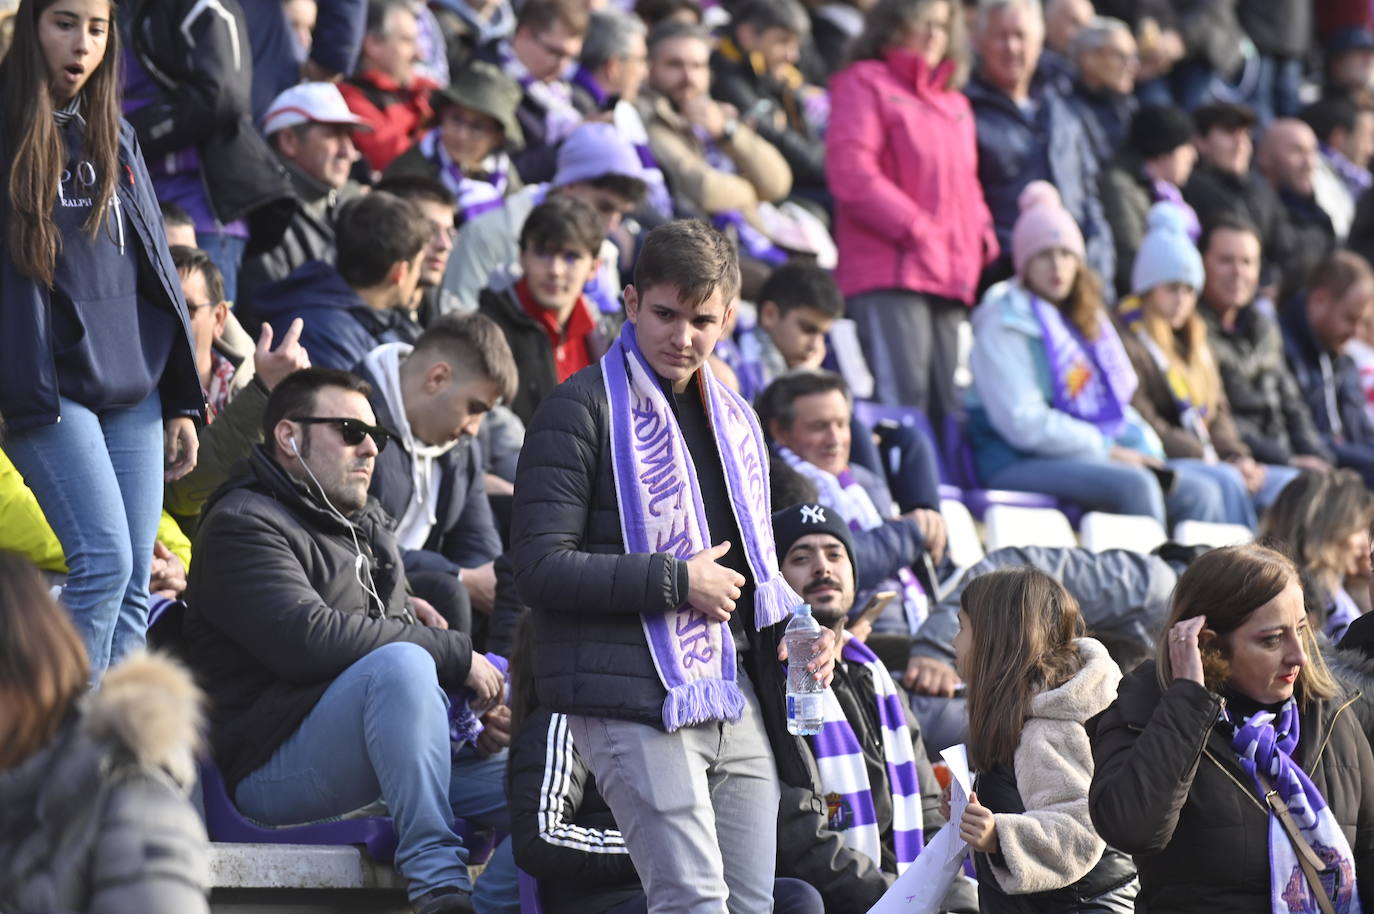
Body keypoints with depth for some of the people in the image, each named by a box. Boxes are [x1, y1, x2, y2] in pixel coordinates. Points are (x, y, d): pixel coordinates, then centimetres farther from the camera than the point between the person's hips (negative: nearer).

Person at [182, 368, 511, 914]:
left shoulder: (367, 524, 22)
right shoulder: (243, 525, -8)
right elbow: (309, 638, -23)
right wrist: (455, 654, -19)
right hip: (274, 765, -9)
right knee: (399, 663, -35)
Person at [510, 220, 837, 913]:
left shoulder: (734, 420, 20)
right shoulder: (583, 409, -5)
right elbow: (540, 568, -13)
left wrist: (795, 629, 10)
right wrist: (676, 582, -14)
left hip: (737, 698, 8)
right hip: (634, 697, -8)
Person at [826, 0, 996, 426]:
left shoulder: (954, 103, 25)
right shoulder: (864, 83, 1)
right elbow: (850, 175, -10)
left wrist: (981, 236, 10)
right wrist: (917, 230, -13)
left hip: (950, 279, 8)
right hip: (888, 276, -8)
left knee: (946, 407, 5)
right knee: (903, 400, -18)